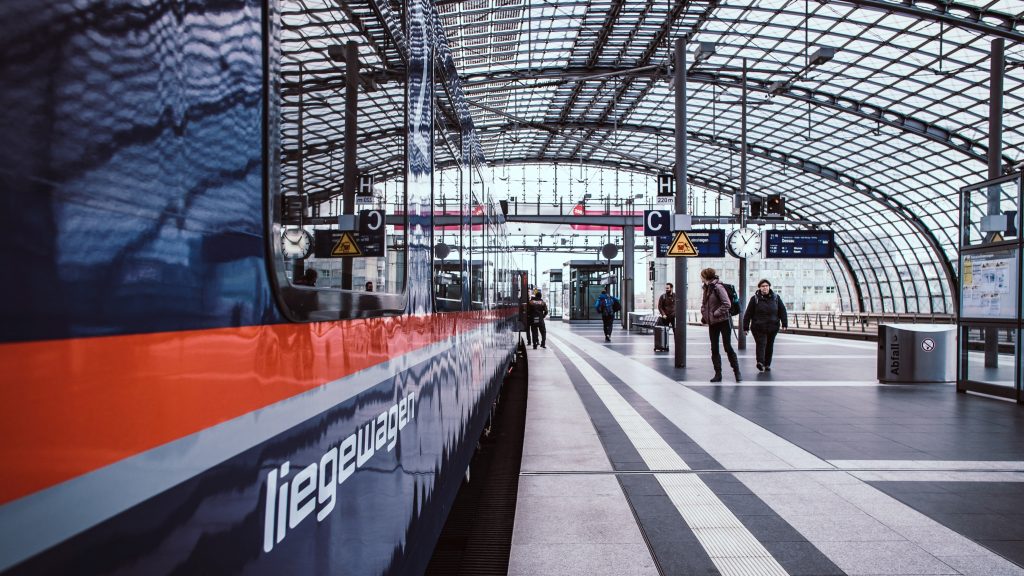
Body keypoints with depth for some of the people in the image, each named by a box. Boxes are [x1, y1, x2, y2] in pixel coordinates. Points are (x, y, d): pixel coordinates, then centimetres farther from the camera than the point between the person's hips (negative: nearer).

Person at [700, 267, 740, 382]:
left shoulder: (718, 287, -15)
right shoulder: (707, 288, 9)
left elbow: (727, 304, -20)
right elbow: (704, 304, 18)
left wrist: (716, 313, -18)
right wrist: (704, 317, 5)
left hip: (723, 321, -8)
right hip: (712, 323, 8)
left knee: (728, 347, -4)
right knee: (714, 349, 7)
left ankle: (737, 372, 6)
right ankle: (718, 373, 12)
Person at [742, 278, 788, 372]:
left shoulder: (775, 297, 6)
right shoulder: (755, 298, -3)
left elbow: (782, 310, 10)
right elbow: (748, 313, -2)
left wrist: (784, 323, 3)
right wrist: (746, 326, -4)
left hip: (772, 327, 3)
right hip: (758, 327, -3)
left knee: (769, 346, 9)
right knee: (761, 343, -16)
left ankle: (767, 364, 18)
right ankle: (760, 362, -28)